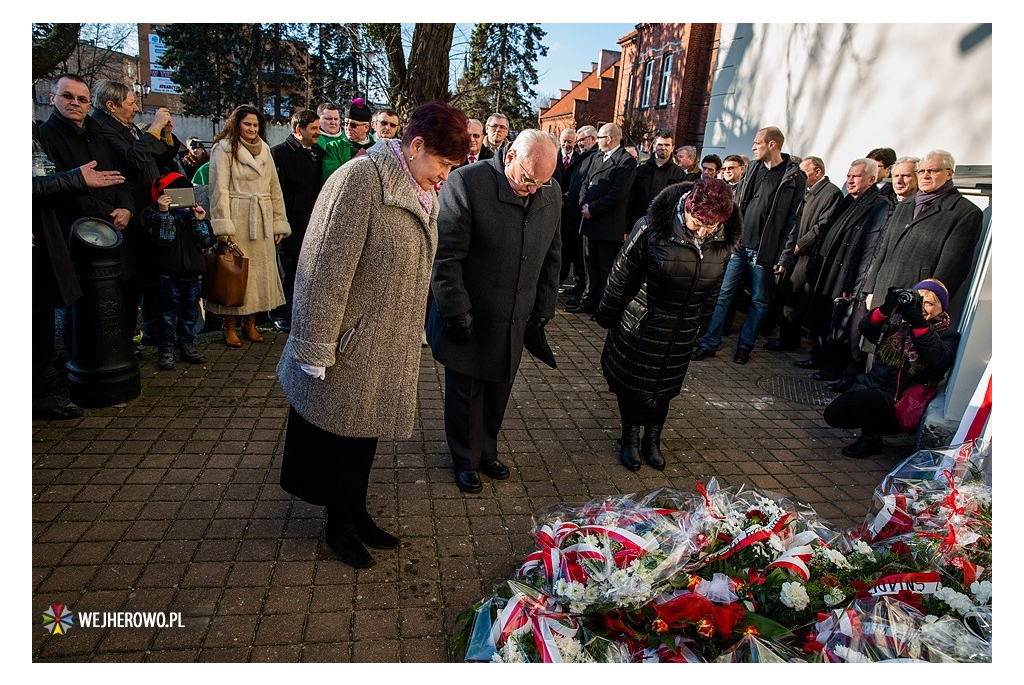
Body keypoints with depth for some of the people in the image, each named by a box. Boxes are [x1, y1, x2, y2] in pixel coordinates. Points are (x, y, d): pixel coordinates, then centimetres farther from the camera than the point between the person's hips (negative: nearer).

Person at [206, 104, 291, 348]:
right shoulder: (224, 149, 0)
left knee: (260, 269, 6)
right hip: (237, 218, -5)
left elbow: (275, 188, 15)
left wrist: (279, 223, 9)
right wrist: (223, 225, -15)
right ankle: (230, 326, 8)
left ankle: (250, 322, 16)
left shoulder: (264, 150, 17)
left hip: (262, 221, 5)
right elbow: (219, 188, -7)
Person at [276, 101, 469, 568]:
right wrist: (317, 348, -20)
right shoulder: (360, 179, -20)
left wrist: (411, 333, 18)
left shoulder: (424, 195, 6)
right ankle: (339, 525, 34)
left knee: (365, 433, 21)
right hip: (350, 347, -7)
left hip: (388, 349, 8)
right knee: (339, 437, 12)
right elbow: (326, 268, -22)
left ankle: (356, 514, 41)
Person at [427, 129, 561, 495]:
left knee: (497, 394, 17)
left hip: (514, 324, 5)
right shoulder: (465, 183, -17)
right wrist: (458, 313, -17)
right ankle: (465, 460, 34)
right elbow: (445, 256, -17)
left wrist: (543, 309, 10)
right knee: (465, 395, 12)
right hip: (469, 320, -4)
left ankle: (487, 451, 41)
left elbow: (551, 256, 11)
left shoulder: (551, 194, 0)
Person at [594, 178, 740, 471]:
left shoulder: (724, 241, -11)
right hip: (640, 325, -3)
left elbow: (713, 287, 6)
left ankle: (652, 439, 36)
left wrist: (700, 322, 16)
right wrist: (607, 316, -3)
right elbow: (621, 275, -12)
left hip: (682, 333, 4)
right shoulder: (653, 229, -24)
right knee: (631, 381, 11)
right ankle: (630, 439, 31)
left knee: (665, 387, 17)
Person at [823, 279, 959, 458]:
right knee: (832, 414, -12)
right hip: (872, 383, 5)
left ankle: (871, 441, -5)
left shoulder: (947, 335, 0)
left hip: (900, 402, -5)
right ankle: (872, 422, 16)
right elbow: (867, 330, -3)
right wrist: (885, 309, -22)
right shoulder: (898, 320, 11)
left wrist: (918, 322, -28)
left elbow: (938, 360, -22)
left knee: (861, 398, -33)